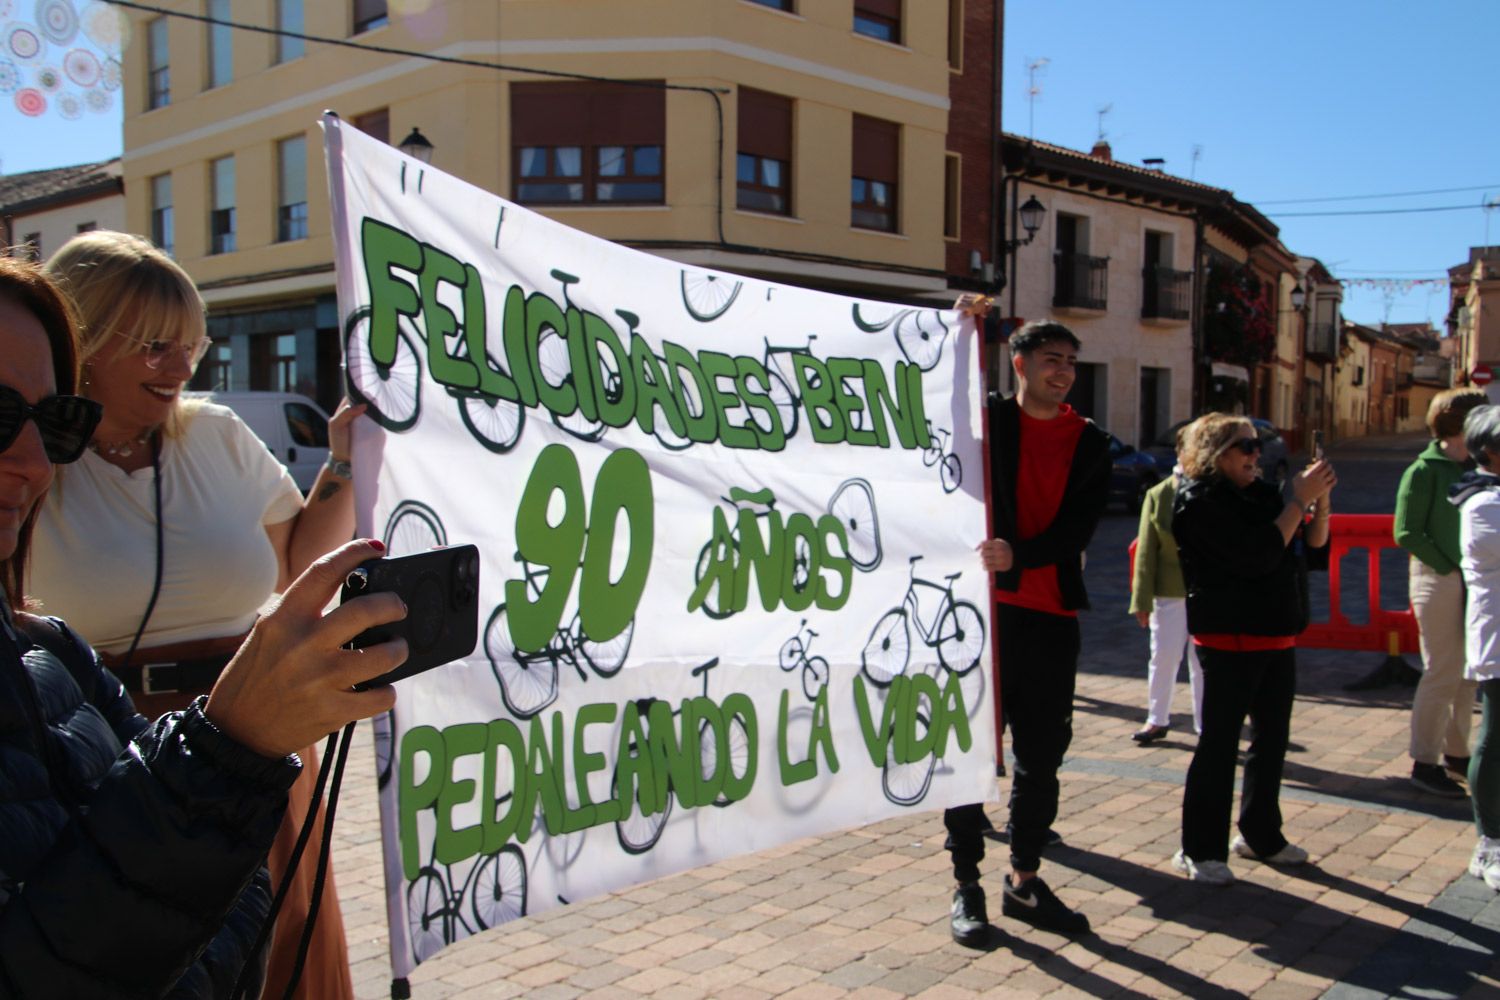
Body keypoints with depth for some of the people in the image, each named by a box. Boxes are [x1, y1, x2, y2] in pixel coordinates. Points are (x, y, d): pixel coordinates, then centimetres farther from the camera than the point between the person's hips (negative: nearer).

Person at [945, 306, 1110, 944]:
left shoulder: (1089, 444, 8)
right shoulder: (987, 421, 2)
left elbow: (1079, 527, -2)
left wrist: (1019, 555, -20)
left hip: (1051, 615, 3)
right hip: (982, 606, -3)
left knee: (1042, 754, 12)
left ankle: (1025, 880, 27)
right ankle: (966, 885, 15)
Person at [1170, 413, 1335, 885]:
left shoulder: (1261, 494, 11)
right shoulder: (1202, 502, -12)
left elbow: (1314, 550, 11)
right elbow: (1258, 555, -22)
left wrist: (1320, 502, -4)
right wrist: (1300, 500, -17)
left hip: (1277, 639, 8)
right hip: (1230, 639, -8)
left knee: (1272, 740, 17)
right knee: (1218, 744, -3)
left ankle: (1260, 835, 32)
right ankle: (1200, 850, 6)